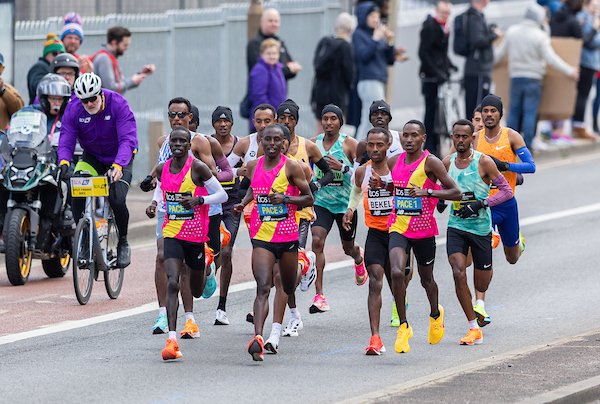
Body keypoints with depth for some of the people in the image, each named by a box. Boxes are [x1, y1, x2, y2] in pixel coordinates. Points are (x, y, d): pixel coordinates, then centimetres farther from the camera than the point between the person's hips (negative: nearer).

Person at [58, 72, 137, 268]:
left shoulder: (118, 105, -25)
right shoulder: (73, 109, -15)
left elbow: (128, 140, -32)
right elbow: (66, 140, -20)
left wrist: (118, 166, -48)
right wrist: (64, 162, -41)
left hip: (120, 158, -3)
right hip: (92, 158, 3)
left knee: (117, 200, -22)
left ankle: (123, 243, 3)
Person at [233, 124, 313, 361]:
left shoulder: (291, 167, -5)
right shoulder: (254, 166, 5)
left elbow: (309, 199, -2)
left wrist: (286, 198, -18)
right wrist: (243, 203, 6)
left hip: (288, 236, 0)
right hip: (262, 236, 0)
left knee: (288, 288, 16)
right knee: (263, 288, -16)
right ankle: (258, 338, -25)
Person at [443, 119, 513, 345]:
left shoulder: (483, 162, -11)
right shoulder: (447, 163, 2)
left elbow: (507, 191, -10)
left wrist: (481, 204, -21)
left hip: (480, 227, -2)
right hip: (456, 226, 2)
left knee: (481, 285, 8)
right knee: (458, 273, -20)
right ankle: (474, 329, -14)